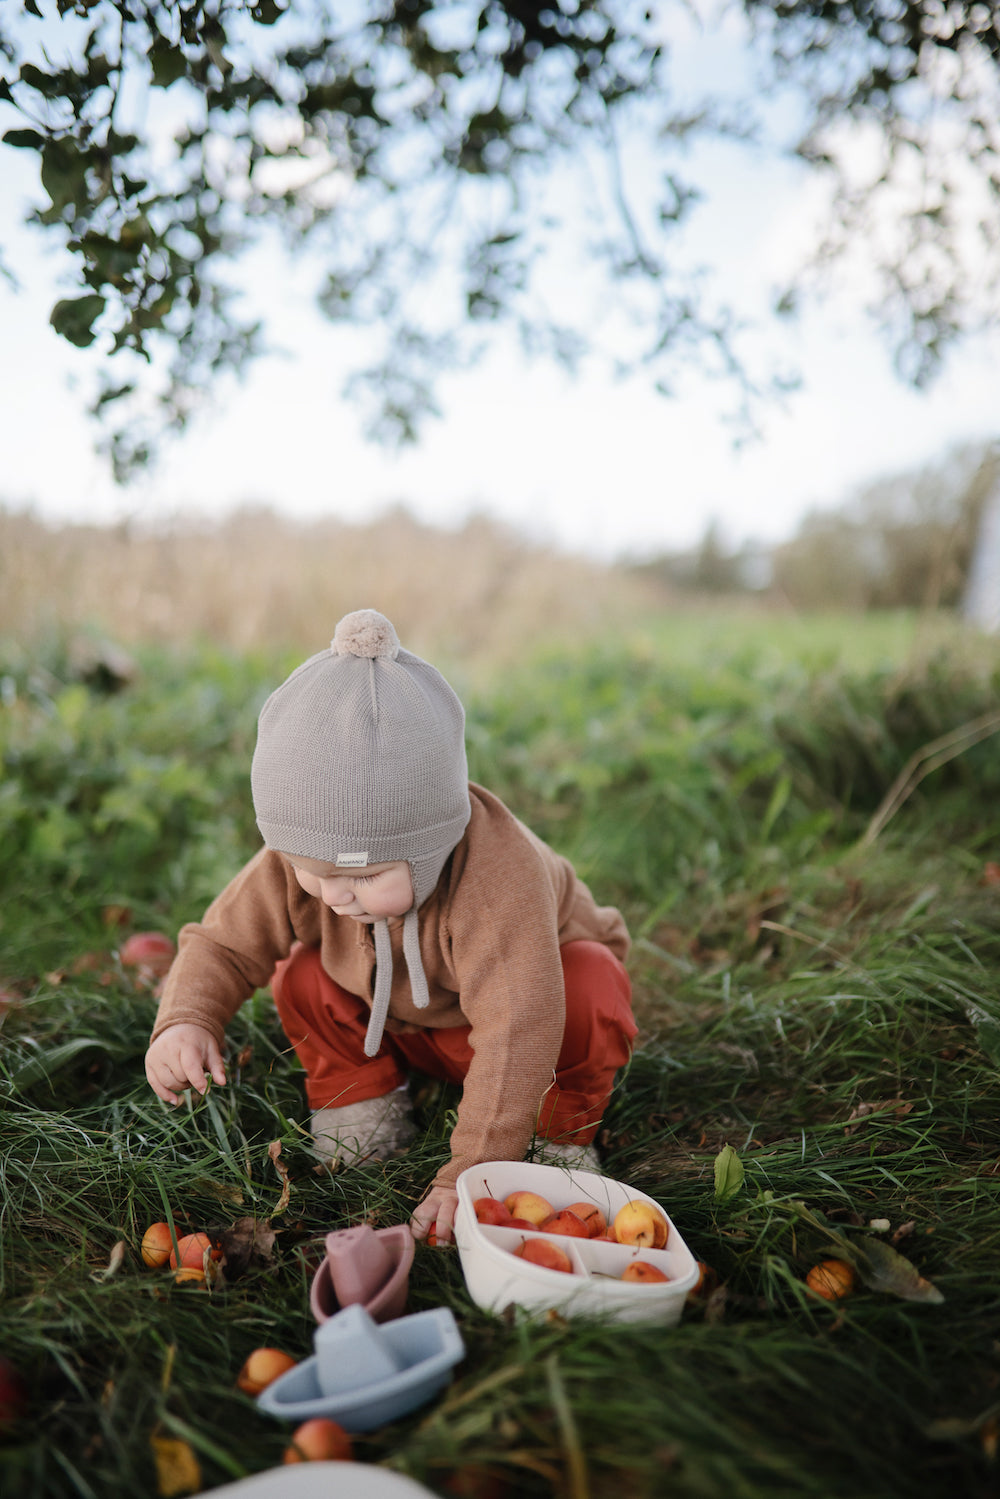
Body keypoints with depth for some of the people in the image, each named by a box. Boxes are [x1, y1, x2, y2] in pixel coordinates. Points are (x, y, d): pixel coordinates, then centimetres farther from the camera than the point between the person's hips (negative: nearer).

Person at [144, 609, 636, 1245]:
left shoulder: (500, 874, -45)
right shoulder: (298, 859, -27)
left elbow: (515, 1031, -46)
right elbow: (225, 942, -16)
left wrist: (472, 1170, -47)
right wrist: (185, 1020, -36)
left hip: (529, 978, -3)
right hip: (402, 1024, 4)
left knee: (591, 992, -34)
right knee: (303, 972, -19)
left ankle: (562, 1129, -6)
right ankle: (360, 1099, 4)